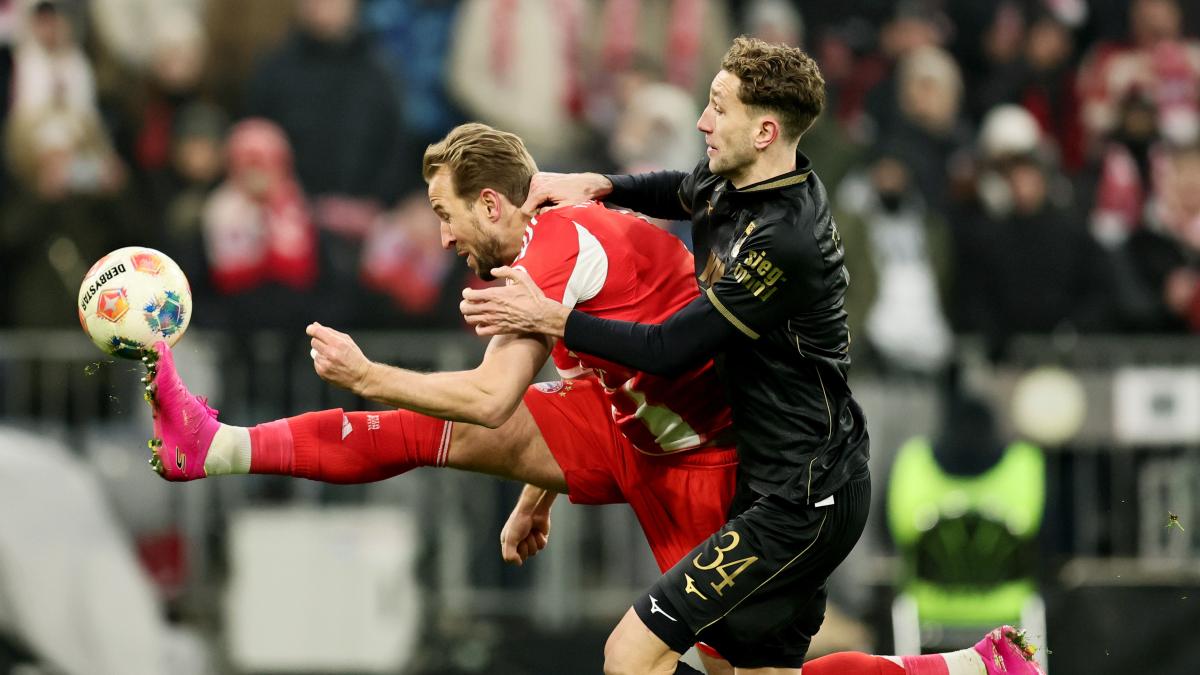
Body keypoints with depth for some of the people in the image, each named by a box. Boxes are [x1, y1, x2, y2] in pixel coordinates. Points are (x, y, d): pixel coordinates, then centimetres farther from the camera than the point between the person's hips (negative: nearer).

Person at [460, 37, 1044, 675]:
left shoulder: (784, 241, -25)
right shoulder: (730, 184, 3)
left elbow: (671, 350, -22)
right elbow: (678, 191, 28)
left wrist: (548, 317, -16)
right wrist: (594, 185, 10)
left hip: (803, 500, -10)